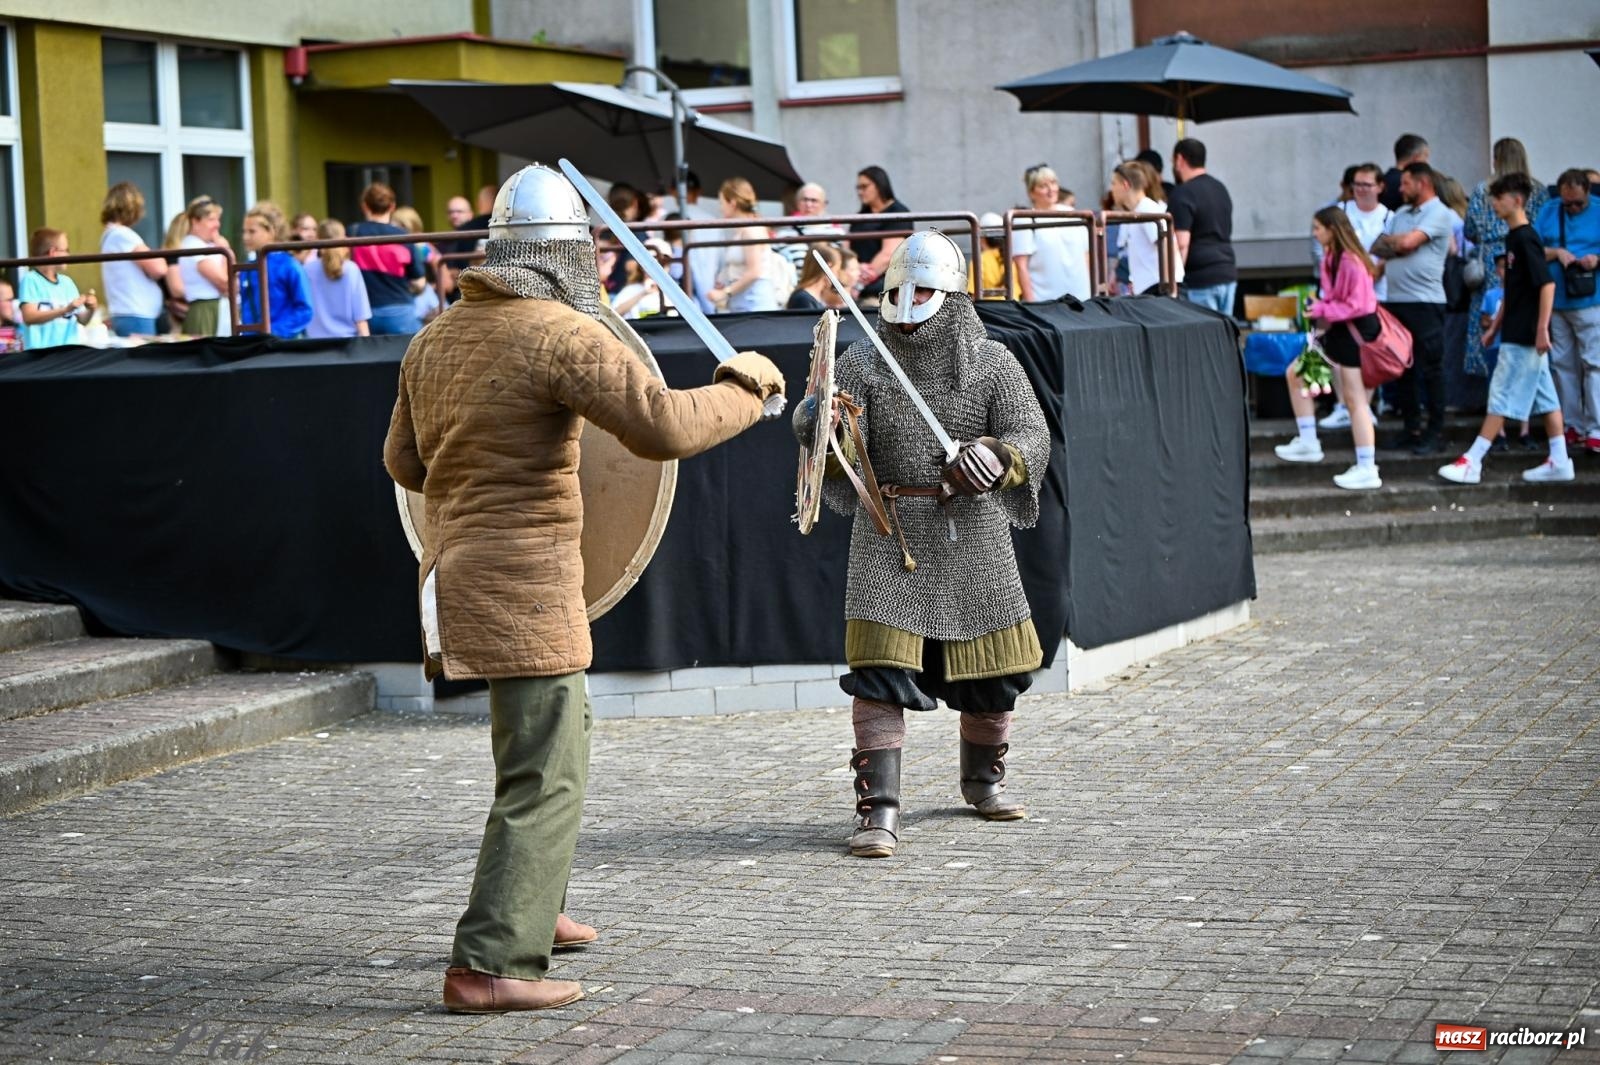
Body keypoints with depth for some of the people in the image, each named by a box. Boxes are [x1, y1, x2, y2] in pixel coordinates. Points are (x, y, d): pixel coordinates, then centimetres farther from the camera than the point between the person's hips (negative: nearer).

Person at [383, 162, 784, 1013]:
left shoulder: (434, 339, 10)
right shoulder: (562, 335, -15)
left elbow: (404, 463, 19)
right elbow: (663, 425, -22)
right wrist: (745, 389, -6)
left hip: (460, 570, 9)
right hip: (523, 583, -9)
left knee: (558, 734, 26)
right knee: (545, 779, -6)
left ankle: (531, 908, 37)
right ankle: (487, 966, -11)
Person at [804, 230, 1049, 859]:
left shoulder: (992, 363, 2)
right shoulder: (863, 363, 2)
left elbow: (1032, 436, -9)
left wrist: (996, 456, -32)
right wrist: (815, 427, -34)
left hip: (973, 535, 1)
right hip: (889, 537, -1)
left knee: (991, 667, 11)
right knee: (881, 670, -12)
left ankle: (983, 778, 36)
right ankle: (878, 808, -9)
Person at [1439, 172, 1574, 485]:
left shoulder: (1525, 239, -16)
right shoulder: (1514, 237, 13)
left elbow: (1547, 284, -21)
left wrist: (1542, 329, -23)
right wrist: (1496, 326, 23)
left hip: (1524, 337, -10)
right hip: (1518, 333, 10)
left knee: (1503, 397, -7)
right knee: (1544, 396, 10)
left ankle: (1472, 462, -6)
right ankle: (1559, 461, 13)